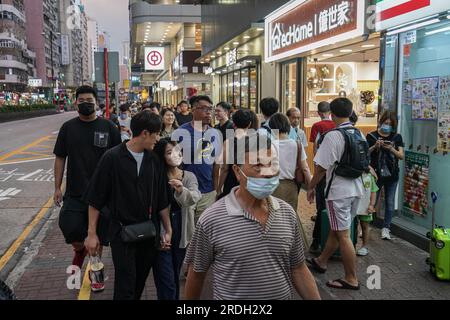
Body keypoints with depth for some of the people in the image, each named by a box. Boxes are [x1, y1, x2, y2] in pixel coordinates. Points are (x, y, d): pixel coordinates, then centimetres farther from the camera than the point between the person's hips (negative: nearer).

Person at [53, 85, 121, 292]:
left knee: (98, 236, 8)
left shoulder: (108, 127, -2)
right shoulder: (68, 127, 3)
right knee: (70, 230, -8)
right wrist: (57, 188, 3)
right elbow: (60, 158, 7)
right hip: (74, 192, 1)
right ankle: (80, 251, 28)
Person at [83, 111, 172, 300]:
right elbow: (95, 199, -7)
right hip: (122, 233, -4)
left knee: (140, 284, 15)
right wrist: (92, 233, -7)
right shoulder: (113, 158, -11)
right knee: (125, 287, -3)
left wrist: (168, 230, 7)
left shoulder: (154, 160, 3)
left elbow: (162, 201, 8)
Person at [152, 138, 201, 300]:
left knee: (175, 277, 18)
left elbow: (194, 197, -19)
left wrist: (181, 190, -38)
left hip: (181, 233, 3)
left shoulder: (189, 177, 0)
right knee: (166, 281, -2)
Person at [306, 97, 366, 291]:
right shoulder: (359, 134, 6)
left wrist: (311, 187, -3)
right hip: (356, 189, 8)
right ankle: (321, 262, 37)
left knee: (343, 235, 0)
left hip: (338, 191, -8)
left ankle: (351, 280, 8)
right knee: (336, 229, 20)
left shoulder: (333, 136, -17)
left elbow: (321, 167, -16)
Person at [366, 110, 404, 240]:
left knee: (390, 202, 5)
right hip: (376, 174, -2)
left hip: (392, 175, 2)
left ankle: (386, 228, 14)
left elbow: (402, 156, 1)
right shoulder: (372, 136, -1)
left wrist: (391, 149, -15)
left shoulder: (397, 137, 5)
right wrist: (375, 146, -18)